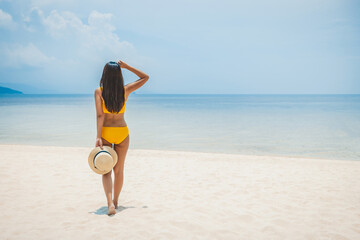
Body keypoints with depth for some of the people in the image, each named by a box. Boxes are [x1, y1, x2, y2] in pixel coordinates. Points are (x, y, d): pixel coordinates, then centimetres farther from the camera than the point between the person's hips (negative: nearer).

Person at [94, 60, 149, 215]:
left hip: (105, 132, -1)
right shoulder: (126, 90, -5)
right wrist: (126, 66, 3)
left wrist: (98, 137, -18)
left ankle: (110, 203, -15)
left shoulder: (99, 91, -10)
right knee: (118, 170, 16)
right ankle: (115, 201, 28)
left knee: (106, 170, 4)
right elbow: (145, 77, 8)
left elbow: (100, 115, -17)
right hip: (122, 132, 2)